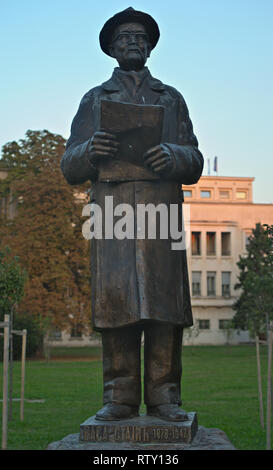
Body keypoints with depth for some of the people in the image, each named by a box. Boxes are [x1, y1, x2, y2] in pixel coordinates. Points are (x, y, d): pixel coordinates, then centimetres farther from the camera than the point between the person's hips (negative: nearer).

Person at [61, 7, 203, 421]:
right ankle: (120, 397, -1)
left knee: (164, 297, -6)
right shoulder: (94, 100, 22)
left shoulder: (172, 98, 23)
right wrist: (90, 150, -9)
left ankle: (164, 396, -1)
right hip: (111, 207, 0)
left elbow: (195, 162, 14)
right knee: (115, 298, -7)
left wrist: (172, 156, -9)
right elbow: (70, 167, 13)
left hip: (162, 206, 1)